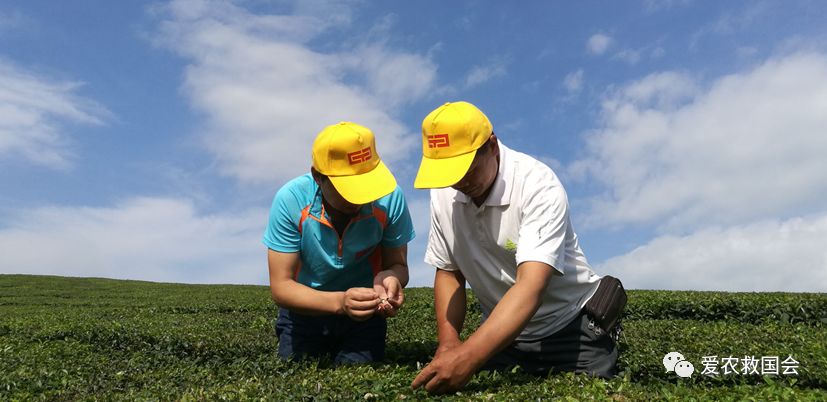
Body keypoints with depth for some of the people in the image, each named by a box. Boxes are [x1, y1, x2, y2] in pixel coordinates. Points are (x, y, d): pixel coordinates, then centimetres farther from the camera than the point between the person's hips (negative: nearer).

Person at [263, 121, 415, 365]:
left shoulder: (390, 197, -23)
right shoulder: (290, 200, -24)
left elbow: (397, 264, -11)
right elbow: (280, 286, -23)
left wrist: (389, 278, -36)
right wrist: (339, 301, -41)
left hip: (366, 310, 0)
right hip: (305, 308, 0)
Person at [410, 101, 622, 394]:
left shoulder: (538, 186, -27)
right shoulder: (443, 193, -9)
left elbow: (531, 287, -38)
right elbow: (448, 272, -1)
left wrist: (468, 356, -49)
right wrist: (448, 342, -16)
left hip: (571, 328, -3)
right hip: (501, 330, 4)